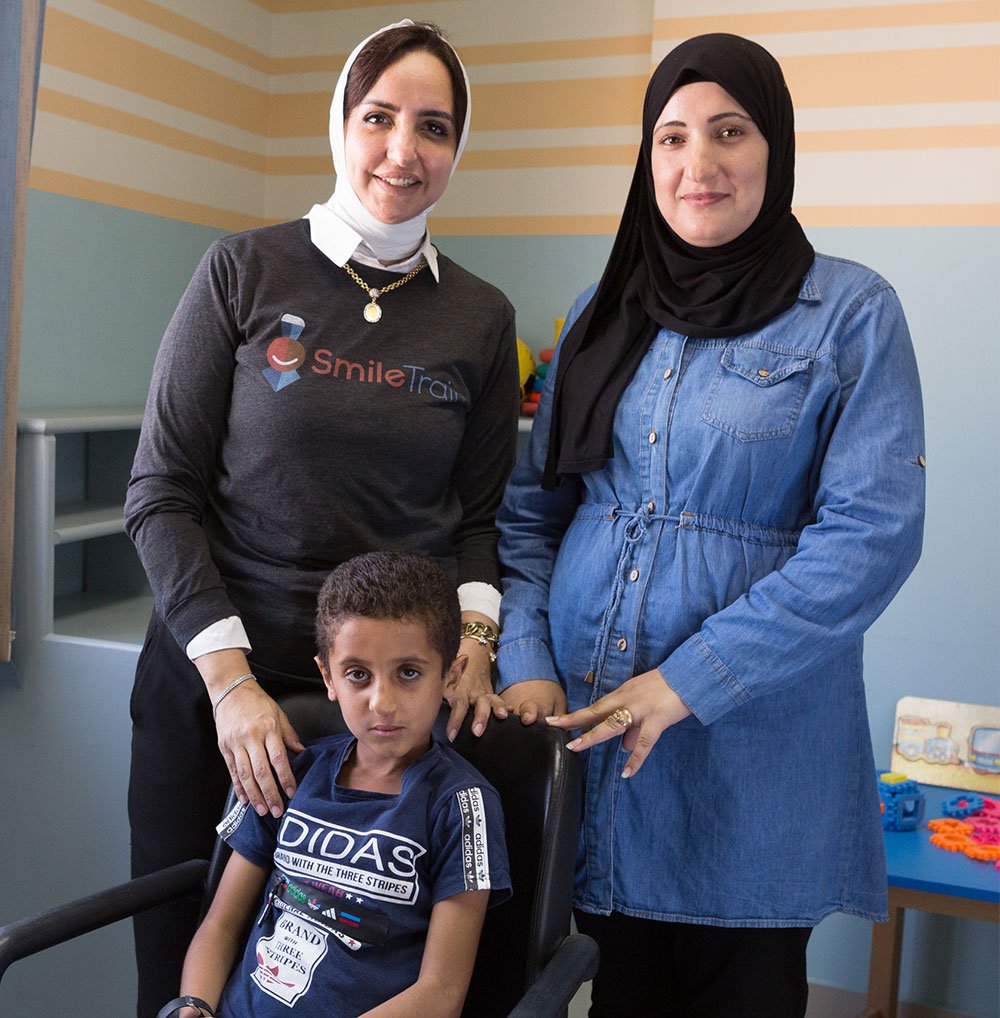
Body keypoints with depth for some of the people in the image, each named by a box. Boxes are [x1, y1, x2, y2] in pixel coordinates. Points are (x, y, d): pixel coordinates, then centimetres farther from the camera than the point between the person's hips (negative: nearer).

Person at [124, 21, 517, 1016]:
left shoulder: (482, 318, 4)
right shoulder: (242, 271, -4)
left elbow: (480, 512, 10)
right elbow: (161, 493, -5)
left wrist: (473, 631, -8)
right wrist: (230, 675, -13)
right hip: (209, 679, -1)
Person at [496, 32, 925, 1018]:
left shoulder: (850, 313, -5)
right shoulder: (603, 312, 8)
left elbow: (873, 532, -14)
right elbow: (531, 505, 8)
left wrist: (688, 683, -19)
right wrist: (525, 663, -7)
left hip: (747, 745, -3)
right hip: (579, 727, 4)